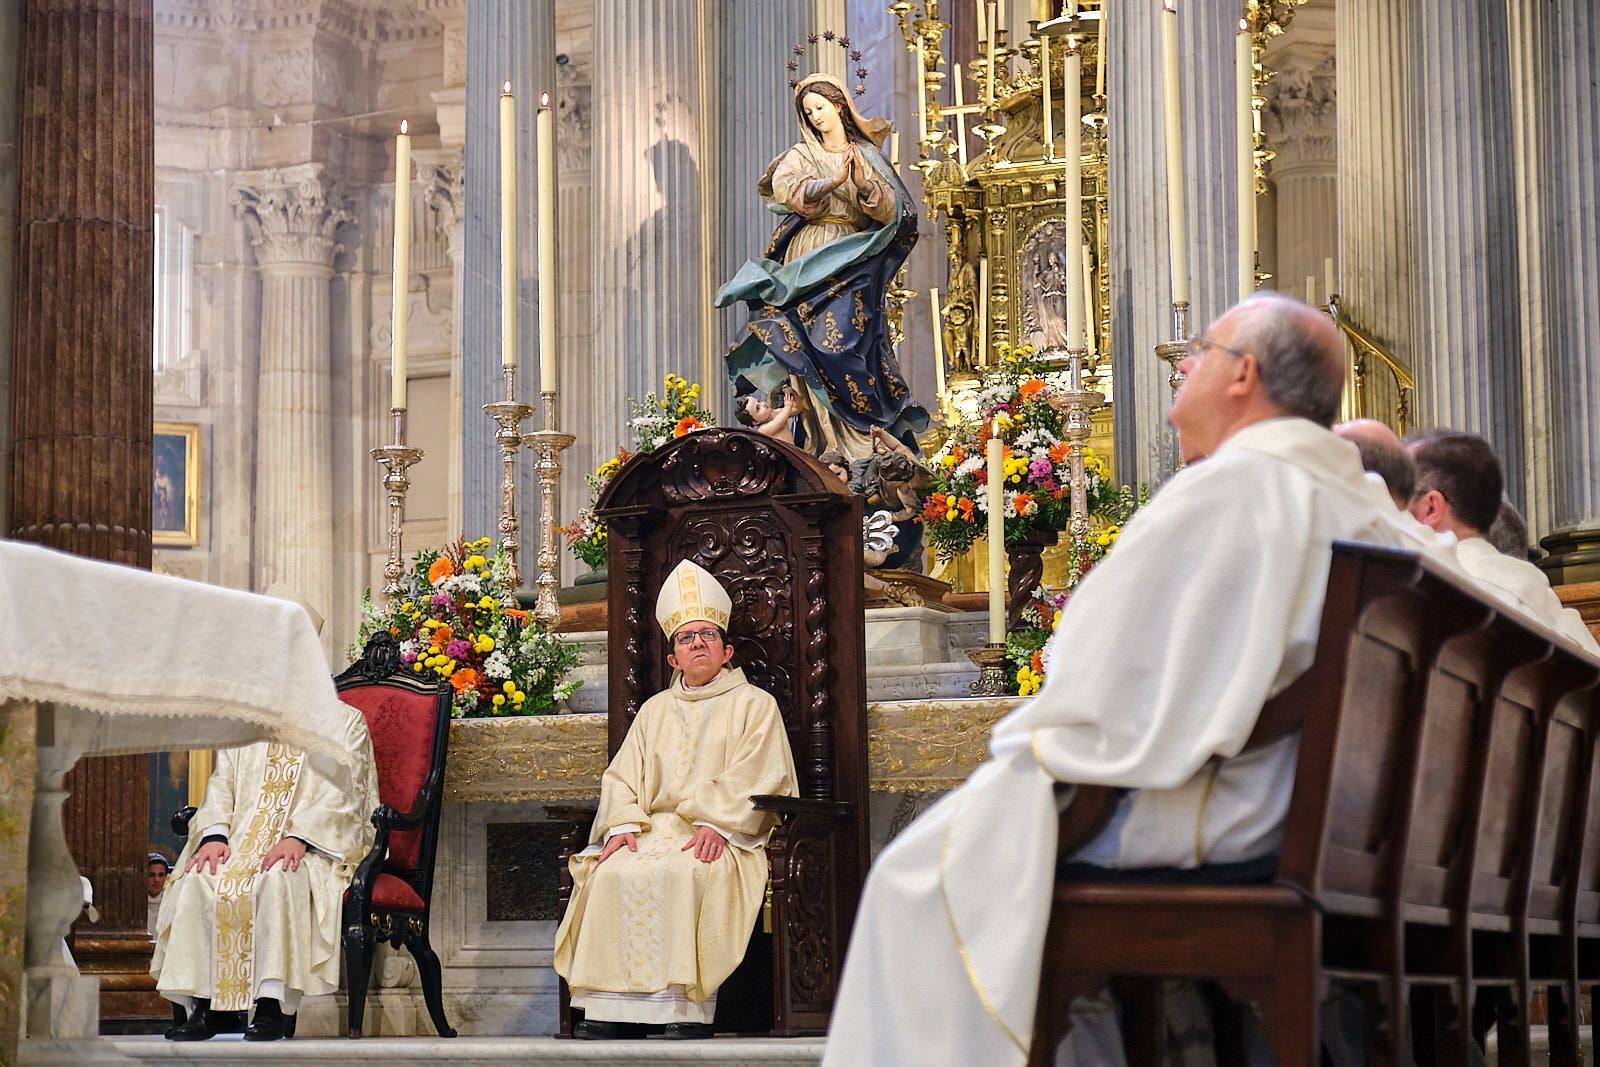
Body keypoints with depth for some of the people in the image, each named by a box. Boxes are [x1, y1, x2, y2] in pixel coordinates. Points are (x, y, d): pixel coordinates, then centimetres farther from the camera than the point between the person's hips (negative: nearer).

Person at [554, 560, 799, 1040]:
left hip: (722, 836, -4)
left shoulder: (754, 704, 12)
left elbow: (756, 777, -2)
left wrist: (716, 824, -17)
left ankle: (687, 1015, -38)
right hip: (657, 830, 4)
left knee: (680, 874, -36)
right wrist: (624, 824, -5)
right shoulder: (655, 711, 26)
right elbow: (622, 777, 15)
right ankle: (605, 1013, -31)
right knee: (613, 873, -28)